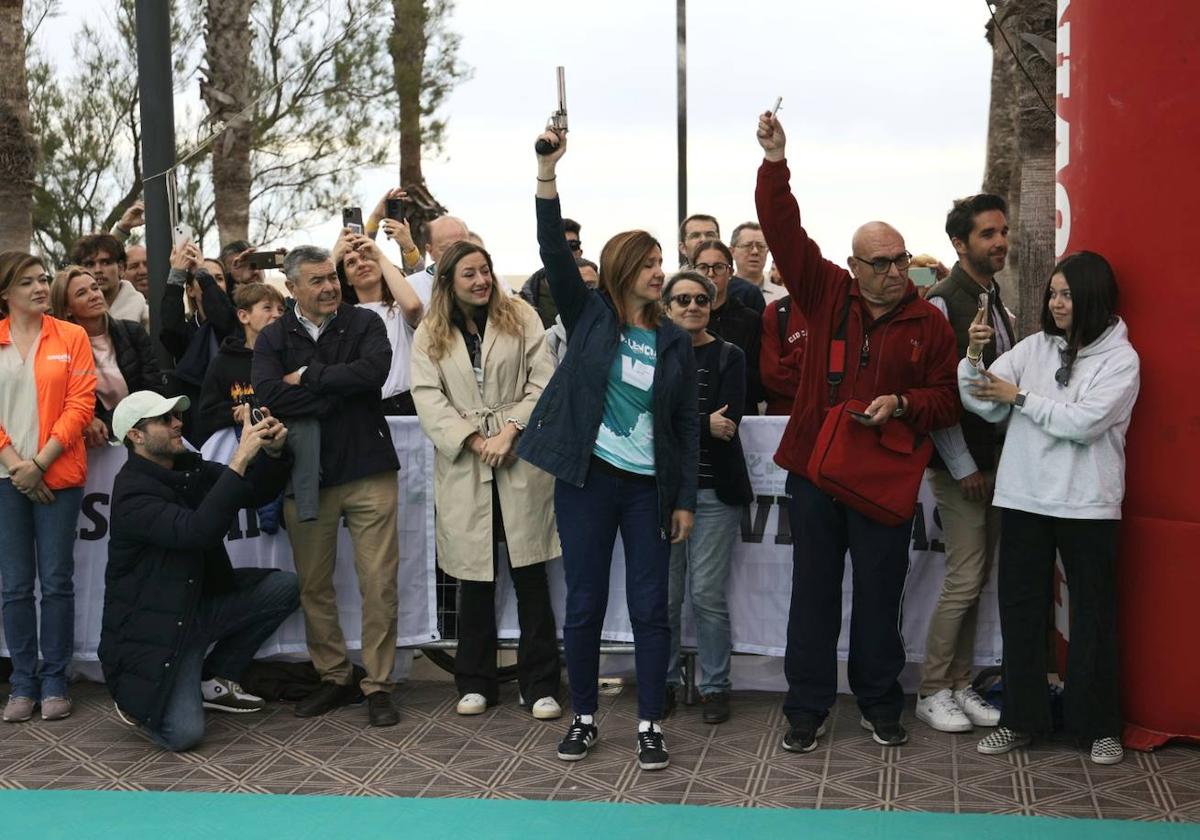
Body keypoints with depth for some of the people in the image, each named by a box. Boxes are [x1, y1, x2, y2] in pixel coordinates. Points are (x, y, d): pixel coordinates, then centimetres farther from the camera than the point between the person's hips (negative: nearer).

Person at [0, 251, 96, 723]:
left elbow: (80, 404, -3)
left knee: (57, 581, 1)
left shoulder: (71, 337, 4)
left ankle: (54, 681, 10)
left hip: (58, 474, -1)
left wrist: (39, 463, -10)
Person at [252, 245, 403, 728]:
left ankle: (378, 686, 10)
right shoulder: (273, 339, 5)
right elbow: (267, 396, -13)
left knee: (379, 585, -1)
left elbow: (373, 371, -17)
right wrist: (337, 392, -13)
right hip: (305, 476, 2)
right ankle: (334, 678, 25)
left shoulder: (364, 324, 3)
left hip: (368, 472, -2)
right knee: (313, 586, 10)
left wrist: (307, 376, -10)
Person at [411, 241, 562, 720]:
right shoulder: (430, 334, 7)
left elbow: (543, 381, -1)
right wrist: (473, 440, -12)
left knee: (530, 575, 0)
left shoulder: (521, 317, 5)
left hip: (520, 461, -1)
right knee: (475, 578, 7)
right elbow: (428, 397, -2)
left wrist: (509, 430, -13)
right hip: (463, 466, 1)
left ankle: (540, 685, 8)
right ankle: (475, 683, 19)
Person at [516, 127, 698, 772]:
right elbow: (554, 252, -9)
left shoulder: (674, 342, 7)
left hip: (649, 488, 2)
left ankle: (650, 725, 11)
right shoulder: (588, 316, 3)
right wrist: (547, 173, -19)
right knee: (584, 605, 5)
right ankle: (584, 718, 18)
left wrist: (686, 498, 2)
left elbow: (686, 424, 7)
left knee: (650, 609, 1)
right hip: (587, 480, -1)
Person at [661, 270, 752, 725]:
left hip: (714, 491, -1)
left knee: (708, 594, -3)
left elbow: (728, 422, -9)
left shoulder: (729, 357, 4)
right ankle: (665, 681, 18)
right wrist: (704, 424, -15)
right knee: (664, 593, 3)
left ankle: (715, 686, 10)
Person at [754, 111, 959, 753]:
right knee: (813, 595, 6)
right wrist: (775, 163, -12)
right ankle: (806, 709, 16)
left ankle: (880, 706, 24)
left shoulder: (929, 324, 2)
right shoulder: (826, 294, 3)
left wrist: (902, 403, -13)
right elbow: (784, 232, -3)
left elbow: (947, 399, 5)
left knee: (879, 597, 8)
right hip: (814, 469, 0)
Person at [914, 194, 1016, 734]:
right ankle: (932, 693, 7)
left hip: (994, 461, 7)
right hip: (960, 465, -7)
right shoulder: (943, 303, -11)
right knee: (964, 580, -6)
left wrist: (1000, 461, 9)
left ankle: (959, 686, 20)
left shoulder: (996, 301, 13)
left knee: (976, 579, 10)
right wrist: (964, 469, -15)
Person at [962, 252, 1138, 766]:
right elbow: (982, 402, 0)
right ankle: (1022, 718, 19)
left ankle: (1099, 725, 20)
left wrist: (1019, 396, -11)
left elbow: (1085, 422, -17)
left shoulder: (1121, 359, -4)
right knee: (1020, 609, 8)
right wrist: (975, 356, -16)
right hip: (1023, 497, 4)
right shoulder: (1034, 346, 7)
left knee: (1093, 614, 7)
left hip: (1086, 505, -3)